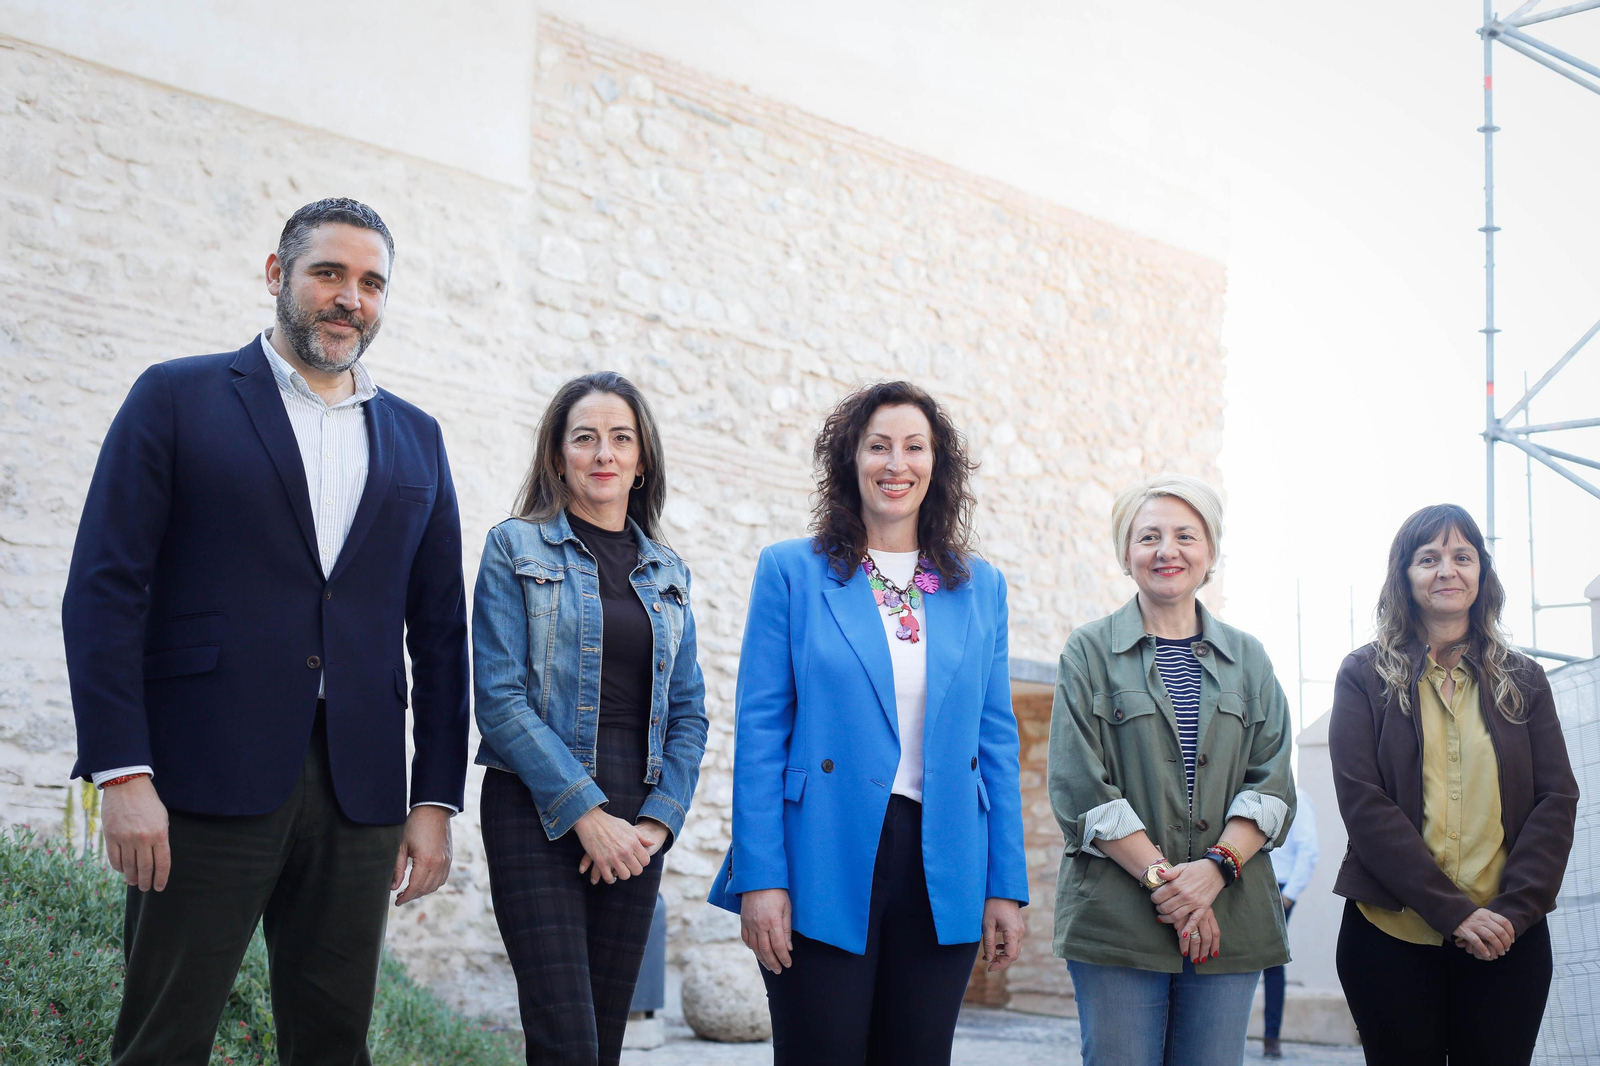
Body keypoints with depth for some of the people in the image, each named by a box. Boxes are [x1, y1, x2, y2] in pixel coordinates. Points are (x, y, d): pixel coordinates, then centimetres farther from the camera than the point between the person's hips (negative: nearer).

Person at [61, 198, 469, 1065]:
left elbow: (440, 630, 15)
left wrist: (437, 799, 8)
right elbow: (105, 591, -3)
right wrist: (122, 772, -12)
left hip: (357, 793, 4)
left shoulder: (415, 439, 17)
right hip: (208, 780, -3)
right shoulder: (178, 398, 5)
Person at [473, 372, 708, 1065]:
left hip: (633, 827, 4)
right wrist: (585, 813, -13)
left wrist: (658, 820, -3)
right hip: (538, 816, -4)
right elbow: (500, 697, -8)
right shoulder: (516, 548, 1)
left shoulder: (666, 573, 14)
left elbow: (687, 712, 12)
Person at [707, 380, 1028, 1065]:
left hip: (942, 871, 3)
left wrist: (1006, 886, 4)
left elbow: (996, 742, 11)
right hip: (824, 866, -3)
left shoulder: (980, 588, 12)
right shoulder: (791, 572, 3)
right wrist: (760, 878, -10)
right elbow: (760, 731, -2)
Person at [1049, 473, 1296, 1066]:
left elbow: (1271, 784, 6)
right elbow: (1080, 787, -3)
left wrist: (1216, 867, -11)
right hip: (1117, 918, -2)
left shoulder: (1248, 659, 15)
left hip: (1229, 920, 3)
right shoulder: (1090, 651, 6)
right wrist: (1159, 876, -13)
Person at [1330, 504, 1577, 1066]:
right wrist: (1453, 911, -15)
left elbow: (1557, 800, 4)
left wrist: (1514, 909, -11)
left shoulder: (1523, 680, 11)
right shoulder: (1365, 675, 3)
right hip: (1392, 935, -2)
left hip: (1510, 938, 2)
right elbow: (1363, 803, -7)